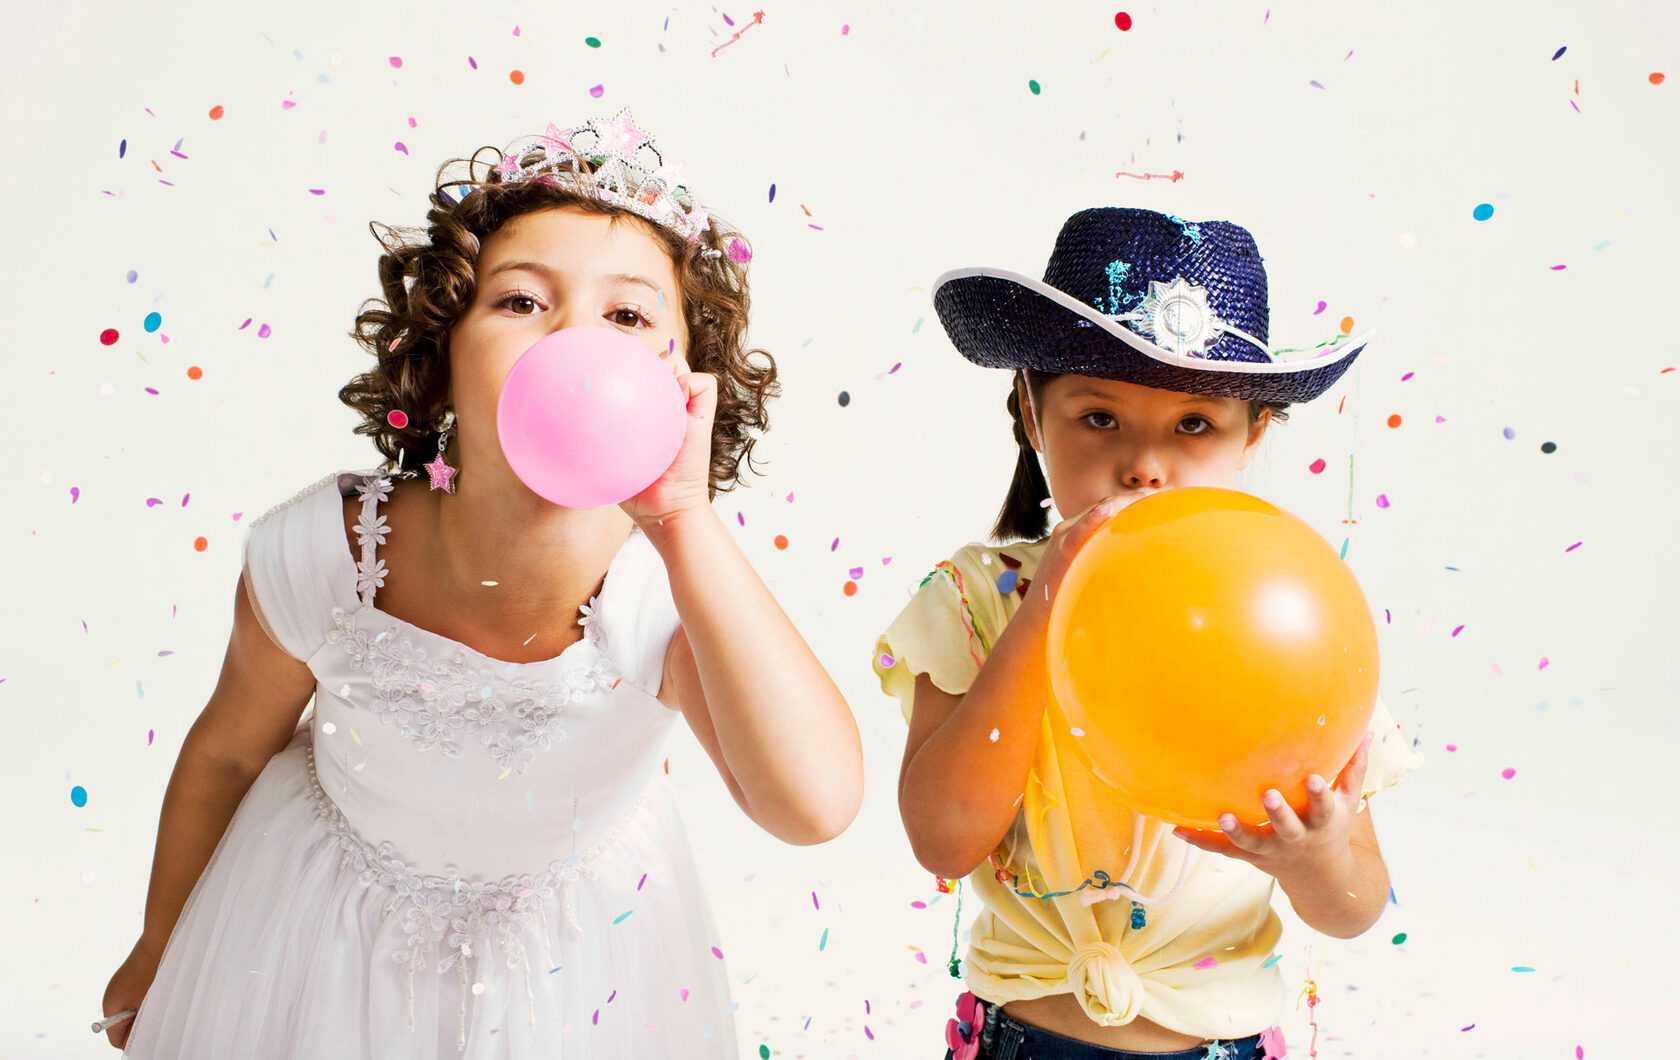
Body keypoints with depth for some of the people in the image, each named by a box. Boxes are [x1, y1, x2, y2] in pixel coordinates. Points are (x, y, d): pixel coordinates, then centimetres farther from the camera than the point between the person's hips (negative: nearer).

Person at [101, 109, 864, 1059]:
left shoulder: (674, 584, -31)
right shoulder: (317, 553, -28)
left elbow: (816, 802, -47)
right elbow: (228, 752, -8)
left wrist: (684, 518, -51)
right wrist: (156, 950, 7)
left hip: (572, 957, 0)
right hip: (327, 928, 0)